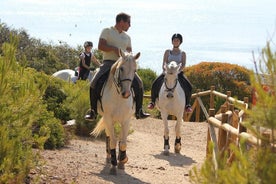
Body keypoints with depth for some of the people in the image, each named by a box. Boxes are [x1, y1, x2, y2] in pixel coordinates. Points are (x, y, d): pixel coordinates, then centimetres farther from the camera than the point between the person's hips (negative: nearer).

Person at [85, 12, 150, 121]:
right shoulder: (107, 31, 4)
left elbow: (129, 52, 22)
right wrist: (114, 49, -17)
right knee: (95, 84, -25)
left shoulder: (127, 37, 19)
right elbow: (100, 46, -8)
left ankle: (139, 111, -2)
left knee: (138, 84, -13)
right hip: (109, 63, -4)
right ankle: (93, 112, -14)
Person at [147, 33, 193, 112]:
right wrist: (165, 69, -21)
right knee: (155, 84, -23)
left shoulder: (182, 53, 8)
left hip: (178, 73, -1)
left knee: (188, 87, -26)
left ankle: (187, 104, -9)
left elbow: (183, 65, -5)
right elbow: (164, 64, 1)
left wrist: (178, 70, -24)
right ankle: (153, 101, -3)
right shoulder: (167, 52, 10)